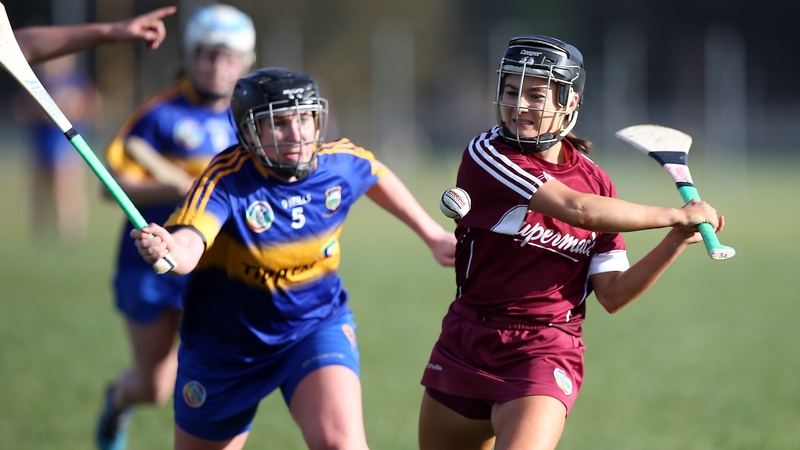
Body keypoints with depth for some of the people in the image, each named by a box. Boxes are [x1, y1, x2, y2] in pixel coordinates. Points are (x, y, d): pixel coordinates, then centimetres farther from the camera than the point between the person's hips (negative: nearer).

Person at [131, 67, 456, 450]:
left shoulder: (342, 164, -13)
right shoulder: (227, 179, -26)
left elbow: (376, 175, 13)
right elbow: (188, 246, -44)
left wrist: (431, 234, 18)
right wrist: (165, 249, -68)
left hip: (316, 327, 1)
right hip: (228, 345, -1)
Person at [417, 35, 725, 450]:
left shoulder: (596, 184, 3)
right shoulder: (485, 154, -9)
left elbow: (612, 295, 1)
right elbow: (576, 209, -20)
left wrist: (675, 243, -11)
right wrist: (676, 215, -15)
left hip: (546, 357, -1)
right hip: (464, 349, 1)